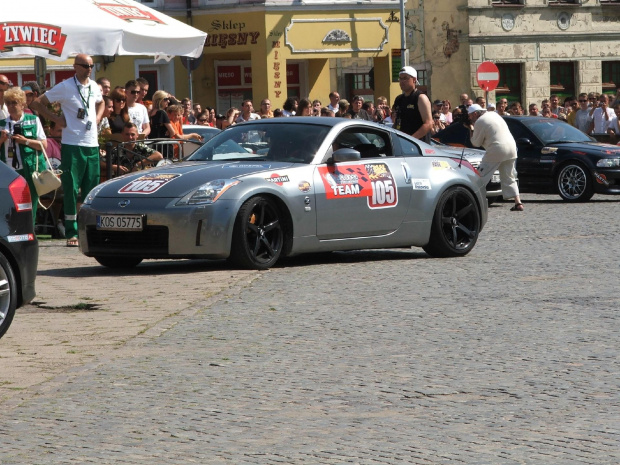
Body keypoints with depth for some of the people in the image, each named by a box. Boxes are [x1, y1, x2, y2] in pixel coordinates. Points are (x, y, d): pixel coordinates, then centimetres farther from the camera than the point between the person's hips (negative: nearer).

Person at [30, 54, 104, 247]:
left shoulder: (94, 87, 10)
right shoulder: (65, 87, -6)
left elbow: (100, 103, 33)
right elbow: (37, 103, -3)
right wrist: (56, 118, -8)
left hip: (92, 144, 5)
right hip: (72, 145, -5)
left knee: (91, 190, 7)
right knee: (71, 189, -5)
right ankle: (72, 233, -2)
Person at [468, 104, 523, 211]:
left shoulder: (480, 122, -7)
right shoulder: (494, 114, 18)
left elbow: (476, 143, -2)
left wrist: (471, 131, 10)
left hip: (496, 150, -8)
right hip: (511, 148, 8)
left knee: (481, 177, 0)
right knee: (509, 178, 14)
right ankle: (518, 203, 3)